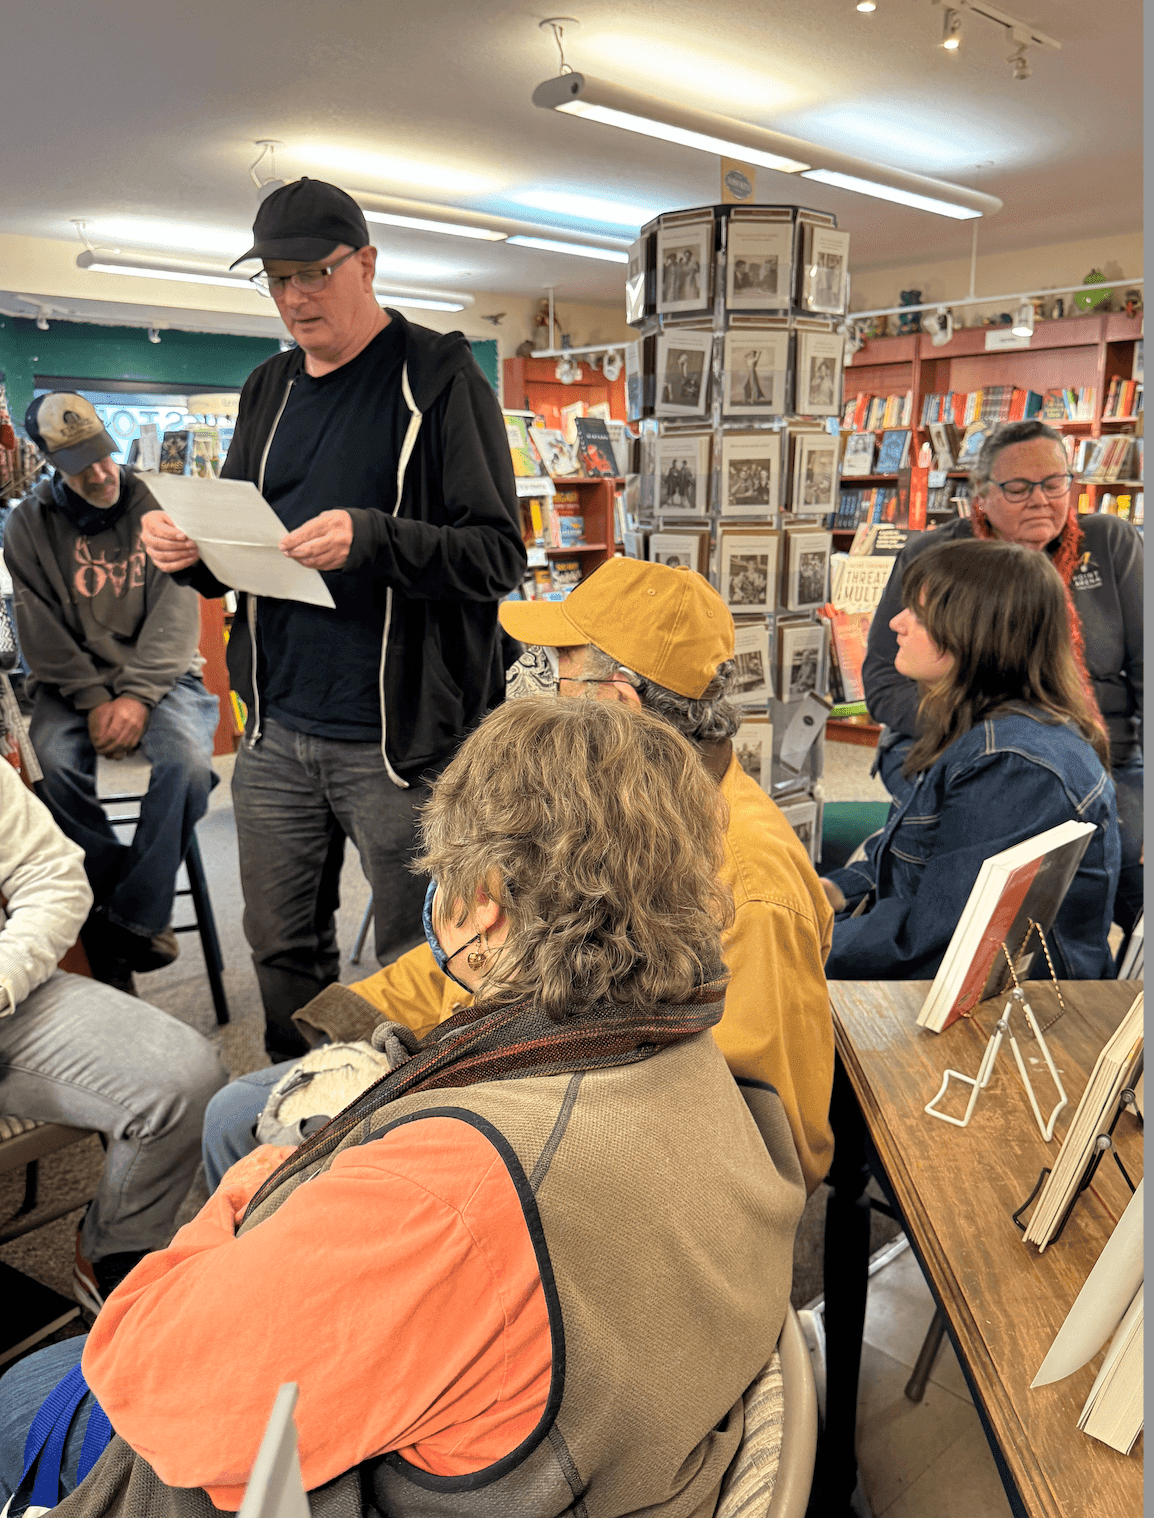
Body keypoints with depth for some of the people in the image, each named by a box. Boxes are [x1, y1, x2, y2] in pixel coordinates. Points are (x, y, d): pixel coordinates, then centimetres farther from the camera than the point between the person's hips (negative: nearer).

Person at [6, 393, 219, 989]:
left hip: (158, 674, -1)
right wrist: (93, 700, -14)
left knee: (187, 761, -30)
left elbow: (177, 615, -6)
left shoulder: (155, 508, 1)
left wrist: (137, 696, -18)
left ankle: (132, 920, -15)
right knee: (57, 762, -31)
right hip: (72, 680, 1)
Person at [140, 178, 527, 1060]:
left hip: (398, 743, -6)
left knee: (418, 969, 7)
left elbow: (499, 556, -13)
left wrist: (371, 540, -28)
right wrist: (188, 550, -4)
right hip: (277, 734, 6)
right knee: (282, 953, 16)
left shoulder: (438, 380, -4)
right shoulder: (269, 391, 15)